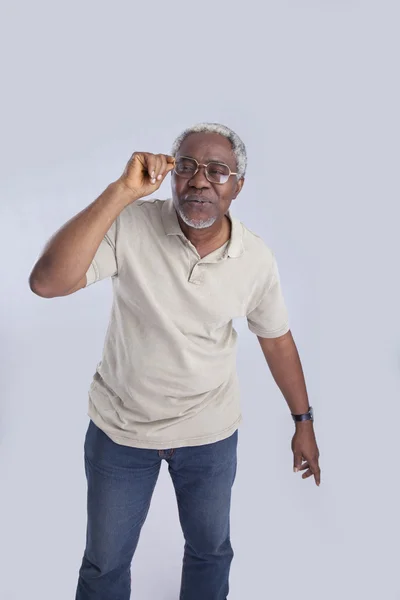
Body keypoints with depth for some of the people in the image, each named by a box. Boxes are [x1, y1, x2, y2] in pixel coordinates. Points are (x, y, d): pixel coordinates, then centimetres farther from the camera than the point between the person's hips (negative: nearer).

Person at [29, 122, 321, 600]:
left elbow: (277, 340, 2)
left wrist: (303, 422, 8)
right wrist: (122, 191, -37)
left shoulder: (256, 258, -13)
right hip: (120, 426, -1)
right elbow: (46, 282, -34)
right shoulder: (131, 225, -21)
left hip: (210, 433, 2)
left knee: (211, 550, 25)